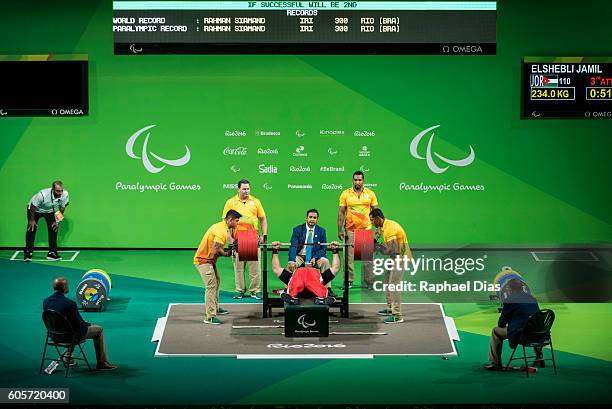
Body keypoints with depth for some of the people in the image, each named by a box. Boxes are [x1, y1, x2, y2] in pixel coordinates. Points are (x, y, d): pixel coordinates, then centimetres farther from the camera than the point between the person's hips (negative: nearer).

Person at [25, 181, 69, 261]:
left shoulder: (65, 194, -28)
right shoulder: (43, 195, -41)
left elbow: (62, 208, -8)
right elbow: (33, 206, -23)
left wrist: (58, 221, -6)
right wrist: (32, 219, -14)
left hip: (50, 211, 4)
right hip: (35, 210, -4)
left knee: (53, 229, -6)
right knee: (32, 229, -10)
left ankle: (52, 253, 1)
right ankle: (28, 253, -3)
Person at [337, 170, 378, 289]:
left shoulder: (370, 194, 5)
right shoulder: (345, 194, 2)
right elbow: (341, 212, 4)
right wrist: (339, 230, -1)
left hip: (366, 229, 0)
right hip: (350, 230, 0)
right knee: (349, 256, 0)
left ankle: (368, 281, 8)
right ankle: (348, 281, 8)